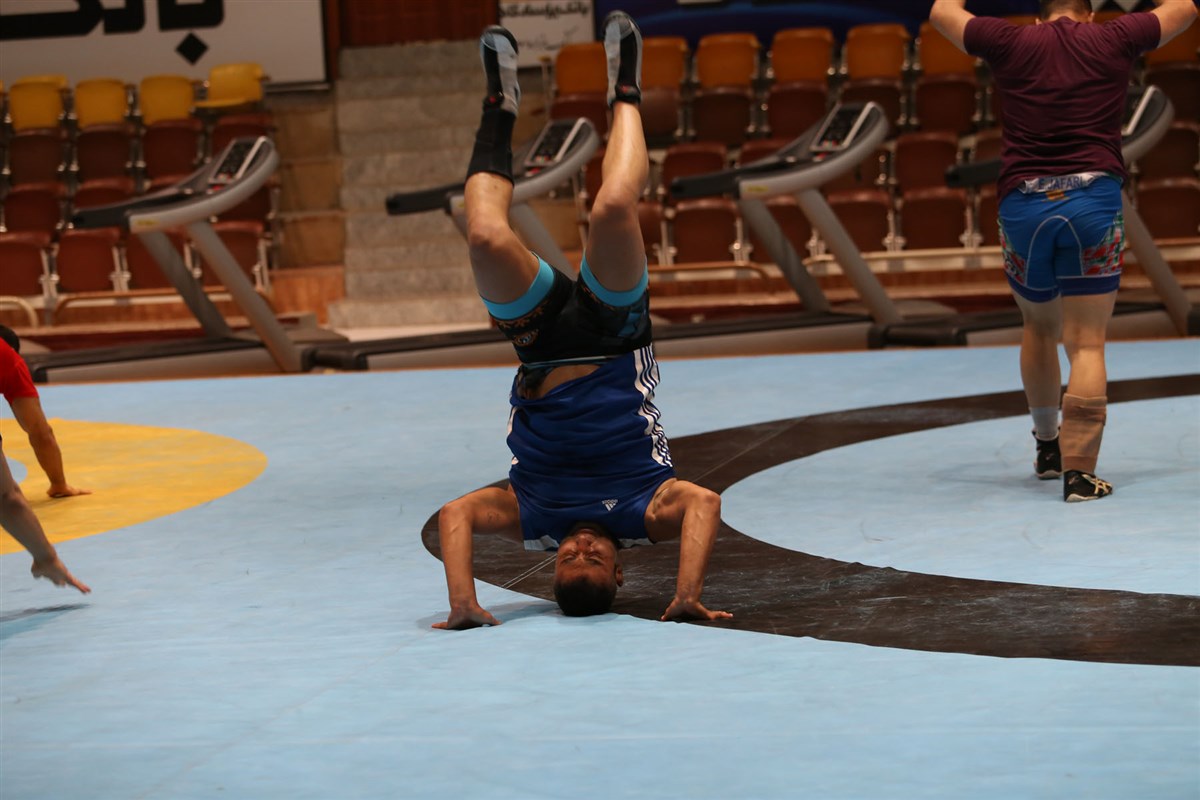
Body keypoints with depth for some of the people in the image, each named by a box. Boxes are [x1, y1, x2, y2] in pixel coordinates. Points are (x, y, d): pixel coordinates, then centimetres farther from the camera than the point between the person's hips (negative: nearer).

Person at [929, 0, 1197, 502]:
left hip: (1023, 202, 2)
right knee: (1087, 344, -1)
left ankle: (1047, 448, 34)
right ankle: (1078, 471, -9)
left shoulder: (1010, 43, 10)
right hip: (1094, 200, -2)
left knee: (1039, 327, 23)